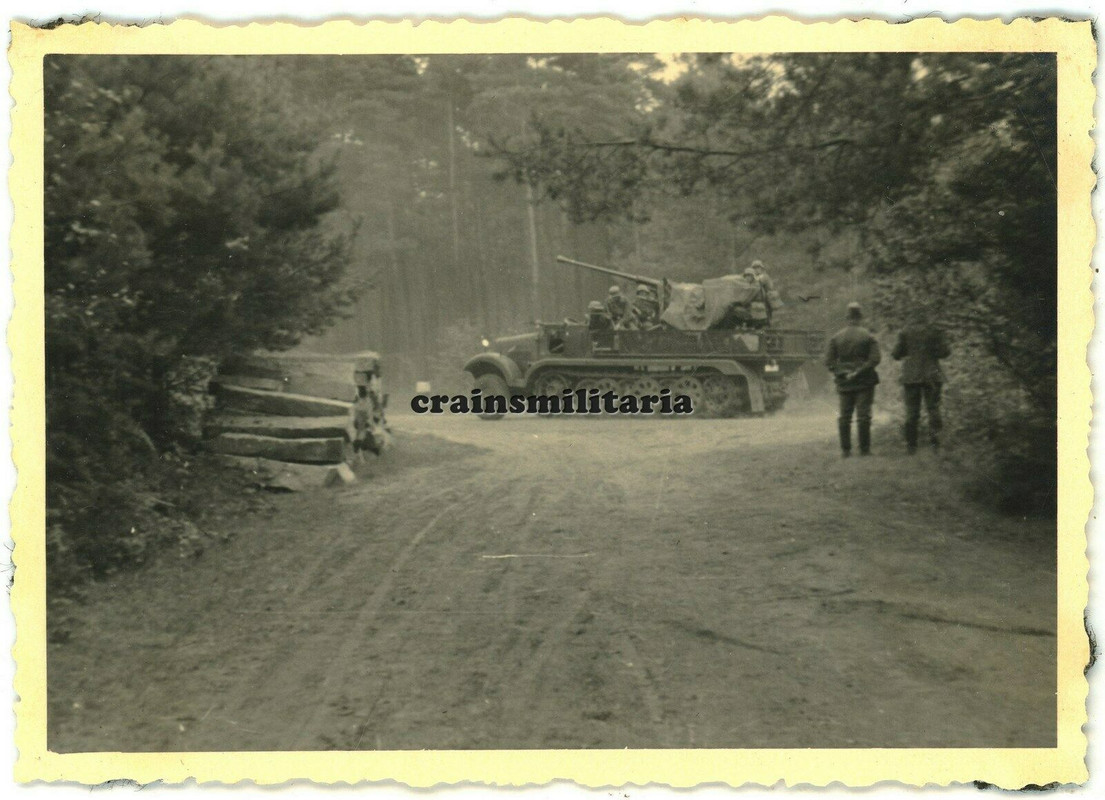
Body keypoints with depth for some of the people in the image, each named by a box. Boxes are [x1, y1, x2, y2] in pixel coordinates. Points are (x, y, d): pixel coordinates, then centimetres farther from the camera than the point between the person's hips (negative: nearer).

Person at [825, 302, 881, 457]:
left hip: (844, 382, 2)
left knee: (844, 417, 7)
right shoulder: (868, 336, -5)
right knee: (863, 415, 1)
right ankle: (864, 449, 1)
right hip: (864, 381, -2)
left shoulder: (836, 337, 2)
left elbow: (829, 361, 0)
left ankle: (845, 449, 7)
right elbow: (875, 358, -13)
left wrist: (841, 372, 0)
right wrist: (859, 372, -11)